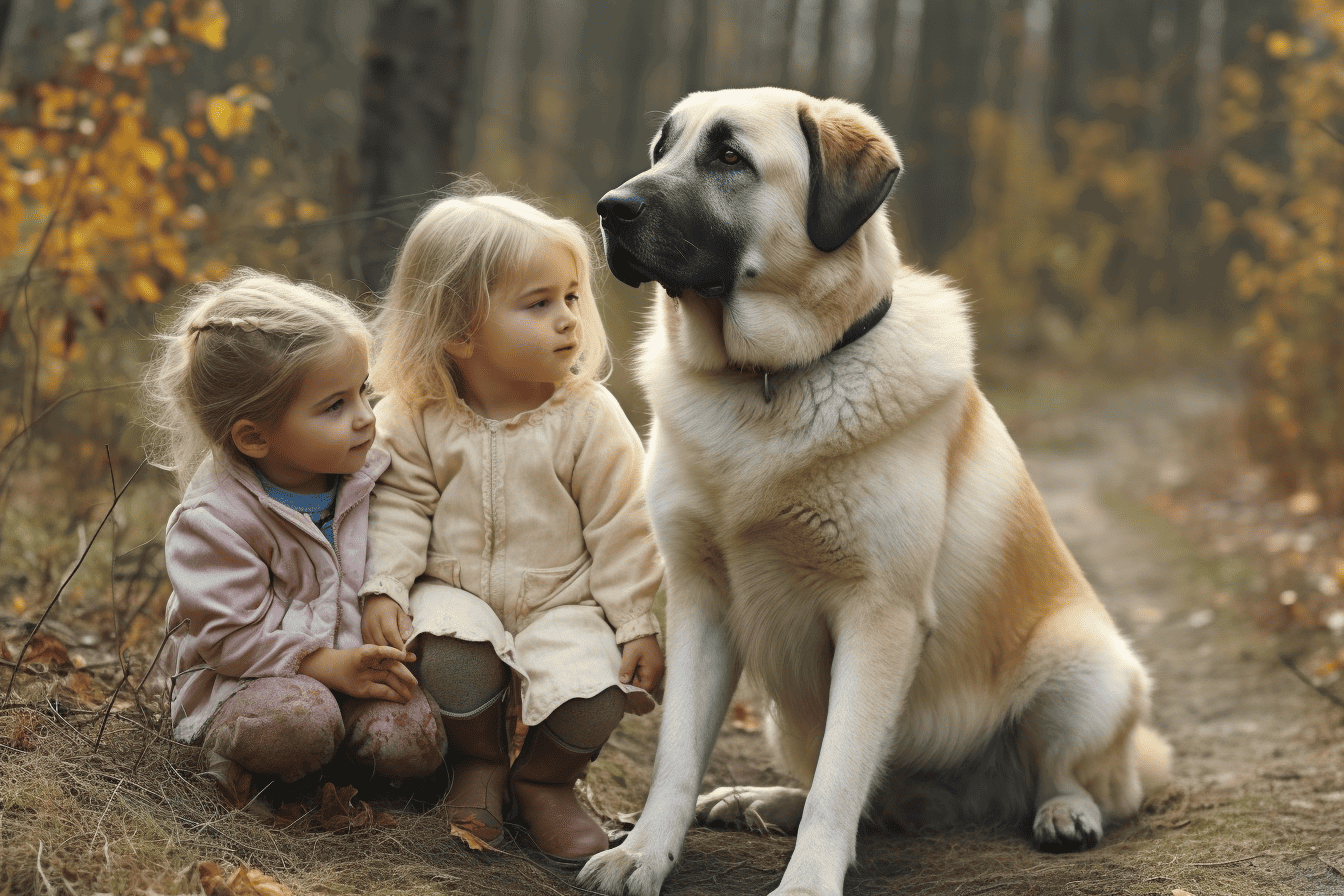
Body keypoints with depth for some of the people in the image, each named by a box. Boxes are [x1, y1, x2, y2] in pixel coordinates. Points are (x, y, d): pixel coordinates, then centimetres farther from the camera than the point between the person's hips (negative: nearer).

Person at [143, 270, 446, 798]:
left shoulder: (366, 472, -2)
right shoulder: (215, 519, -19)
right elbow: (228, 636, -18)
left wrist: (392, 641, -6)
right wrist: (327, 665, -23)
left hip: (355, 655, 5)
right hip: (244, 675, -5)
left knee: (413, 742, -22)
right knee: (299, 724, -37)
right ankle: (227, 742, -5)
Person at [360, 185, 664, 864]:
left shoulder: (587, 416, -9)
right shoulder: (418, 413, -7)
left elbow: (620, 528, -5)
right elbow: (400, 504, 0)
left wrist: (639, 623, -7)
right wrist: (384, 586, -14)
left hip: (561, 599, 0)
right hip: (456, 590, 0)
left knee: (592, 699, -26)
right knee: (452, 661, -32)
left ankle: (543, 782, 10)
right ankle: (479, 763, 3)